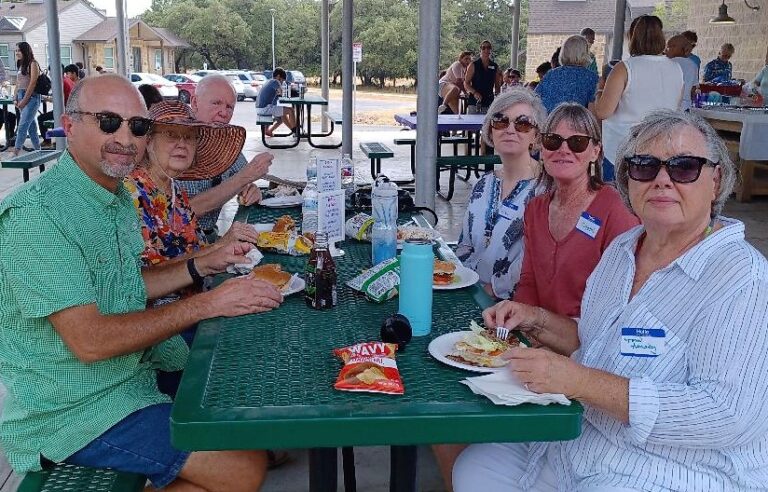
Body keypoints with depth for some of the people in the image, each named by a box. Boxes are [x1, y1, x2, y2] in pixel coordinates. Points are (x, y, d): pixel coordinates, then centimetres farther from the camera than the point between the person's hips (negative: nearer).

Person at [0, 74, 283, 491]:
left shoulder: (118, 196, 6)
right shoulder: (35, 214, -24)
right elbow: (90, 341, -28)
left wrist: (204, 266, 3)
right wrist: (206, 304, -25)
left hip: (136, 364, 10)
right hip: (74, 409, -9)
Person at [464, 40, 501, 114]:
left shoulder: (495, 66, 11)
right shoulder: (473, 65, 2)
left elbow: (497, 85, 18)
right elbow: (466, 83, 0)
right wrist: (474, 92, -15)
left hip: (489, 102, 3)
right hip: (475, 101, -3)